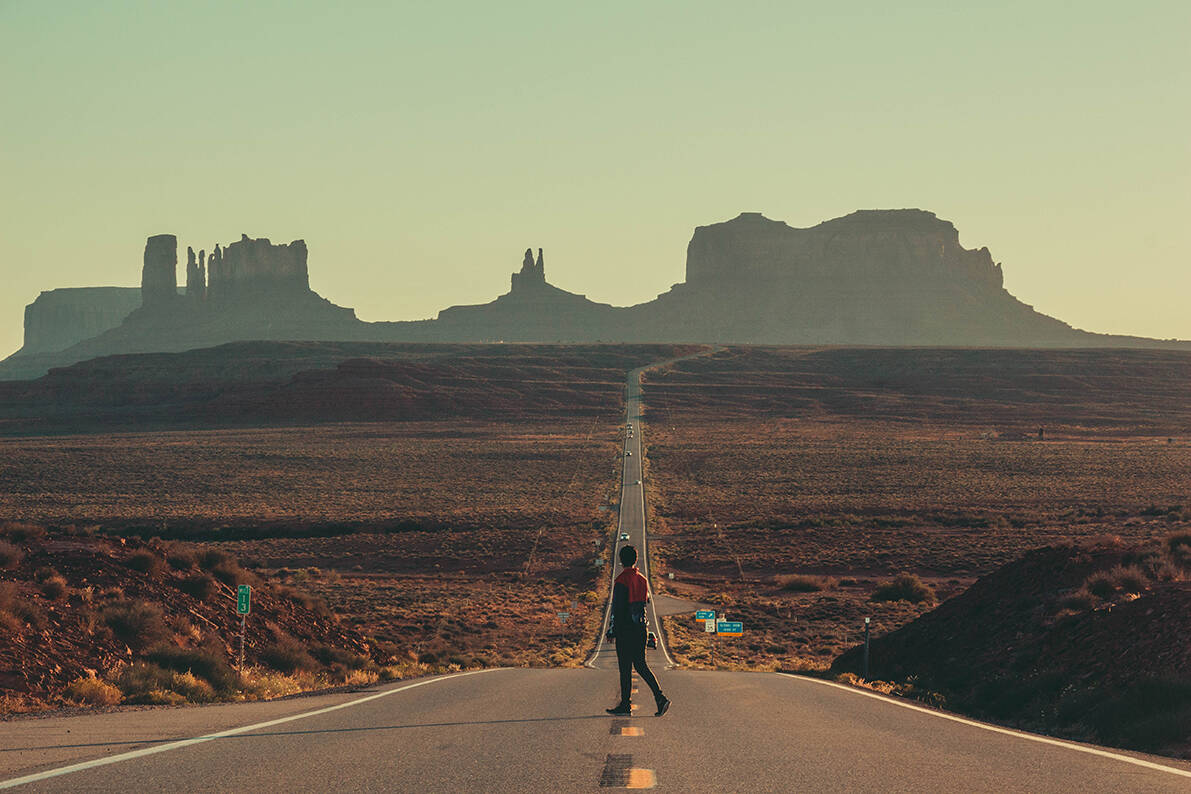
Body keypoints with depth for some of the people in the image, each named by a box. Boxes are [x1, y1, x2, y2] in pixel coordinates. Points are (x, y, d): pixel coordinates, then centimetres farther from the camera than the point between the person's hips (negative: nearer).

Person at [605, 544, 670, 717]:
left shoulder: (621, 581, -12)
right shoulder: (642, 580, 9)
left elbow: (617, 607, -15)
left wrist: (612, 629, -9)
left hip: (625, 630, -7)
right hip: (641, 629, 7)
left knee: (625, 667, -1)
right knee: (641, 665, 10)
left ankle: (625, 705, 3)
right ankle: (660, 697, -3)